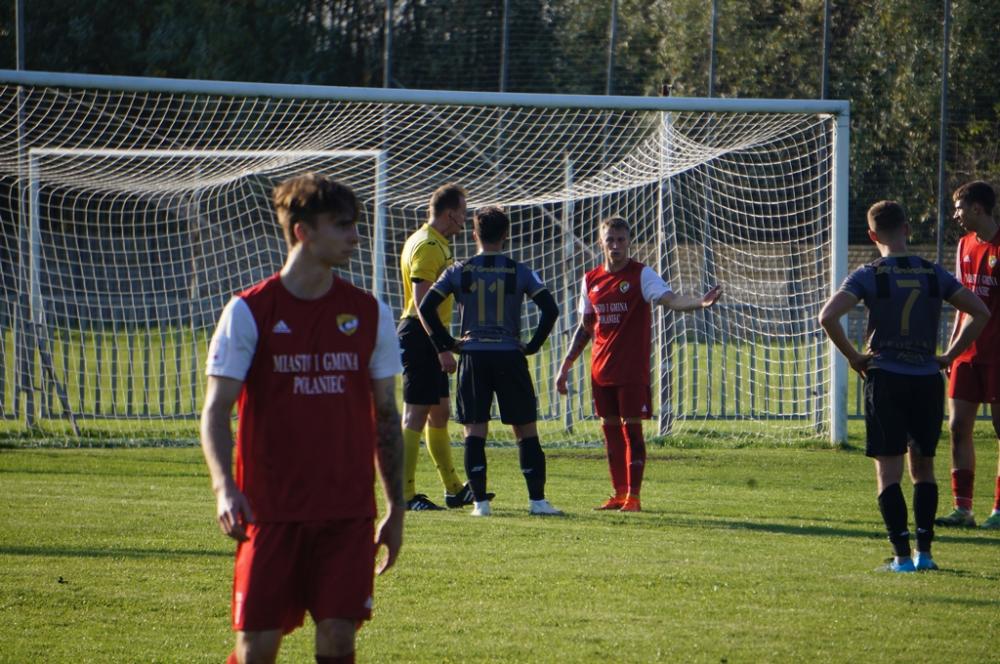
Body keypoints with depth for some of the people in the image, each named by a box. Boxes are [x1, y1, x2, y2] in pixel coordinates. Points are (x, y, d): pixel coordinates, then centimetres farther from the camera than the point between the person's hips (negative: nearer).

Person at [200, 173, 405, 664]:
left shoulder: (369, 314, 7)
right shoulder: (250, 311, -3)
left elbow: (385, 416, 14)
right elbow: (215, 411, -8)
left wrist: (396, 508, 12)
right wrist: (225, 488, -24)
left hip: (348, 513, 2)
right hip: (271, 512, -2)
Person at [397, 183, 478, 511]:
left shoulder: (436, 244, 18)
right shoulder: (427, 246, -15)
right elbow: (422, 302, -23)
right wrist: (443, 349, -26)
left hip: (427, 338, 11)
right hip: (420, 335, -11)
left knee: (440, 413, 16)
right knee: (415, 414, -9)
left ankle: (454, 489, 24)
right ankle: (405, 494, -9)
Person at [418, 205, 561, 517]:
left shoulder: (459, 272, 1)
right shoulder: (519, 272, -1)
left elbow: (426, 307, -3)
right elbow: (550, 308, -7)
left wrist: (446, 344, 3)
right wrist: (533, 345, 2)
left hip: (473, 357, 0)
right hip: (510, 357, 0)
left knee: (474, 431, 4)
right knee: (526, 430, 6)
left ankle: (480, 500, -2)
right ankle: (537, 499, 3)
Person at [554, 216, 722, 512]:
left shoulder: (641, 275, -4)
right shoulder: (591, 280, 10)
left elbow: (669, 299, -20)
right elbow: (585, 328, 18)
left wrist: (700, 302, -41)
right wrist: (565, 367, 17)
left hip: (633, 369, -5)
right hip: (601, 370, 5)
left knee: (631, 427, -6)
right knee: (610, 427, 7)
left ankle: (633, 496, -2)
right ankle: (619, 494, 15)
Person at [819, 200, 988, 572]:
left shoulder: (868, 276, -5)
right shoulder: (933, 273, 4)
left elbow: (828, 316, -16)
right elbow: (980, 312, 6)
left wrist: (853, 357, -4)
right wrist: (948, 357, 10)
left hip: (885, 378, -3)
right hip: (927, 380, 3)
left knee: (888, 472, 1)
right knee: (923, 467, 15)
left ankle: (902, 555, -6)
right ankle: (924, 552, 11)